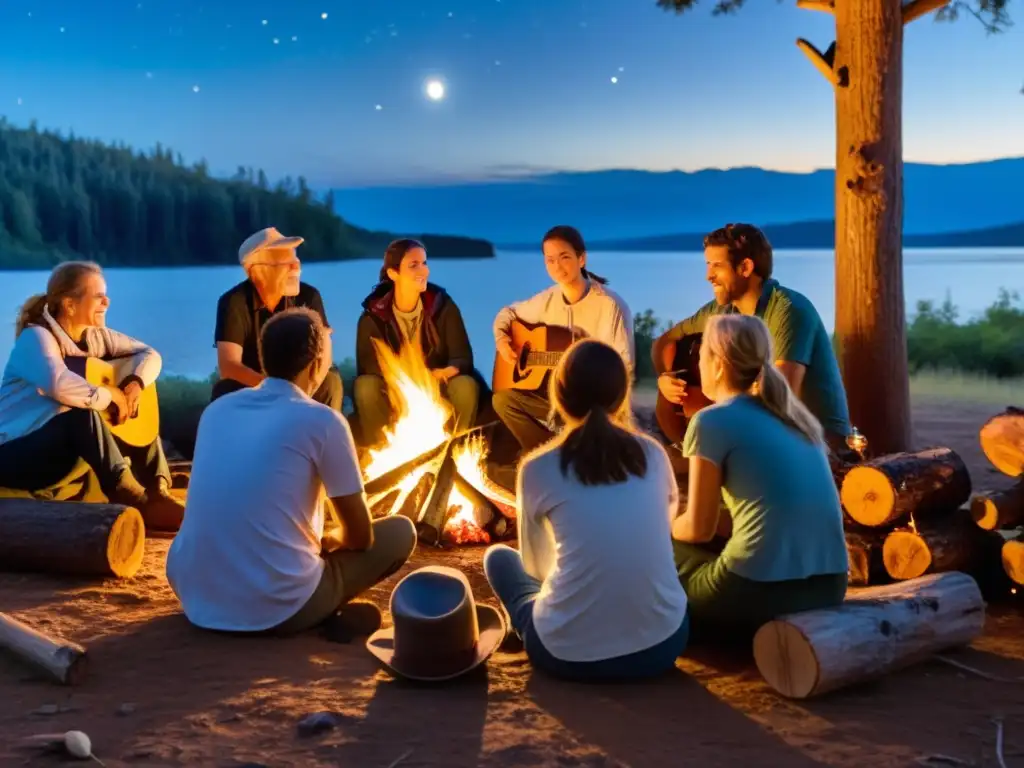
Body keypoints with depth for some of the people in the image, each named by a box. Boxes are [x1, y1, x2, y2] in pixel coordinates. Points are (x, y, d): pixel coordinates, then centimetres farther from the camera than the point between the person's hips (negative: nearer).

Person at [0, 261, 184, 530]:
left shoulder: (95, 335, 5)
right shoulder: (36, 337, -18)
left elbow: (150, 354, 10)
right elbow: (60, 385, -38)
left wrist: (135, 383, -11)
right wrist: (111, 396, -24)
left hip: (72, 445, 9)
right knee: (84, 414, -35)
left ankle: (159, 495, -9)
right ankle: (139, 505, -35)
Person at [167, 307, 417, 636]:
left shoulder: (217, 409, 11)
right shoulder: (323, 421, -6)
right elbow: (361, 536, 2)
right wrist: (324, 540, 24)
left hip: (193, 596, 6)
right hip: (277, 608, -6)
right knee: (400, 531, 14)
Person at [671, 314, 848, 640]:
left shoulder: (712, 421, -5)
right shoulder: (794, 415, 15)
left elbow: (698, 529, 1)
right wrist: (680, 524, 26)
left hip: (761, 590, -6)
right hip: (828, 584, 6)